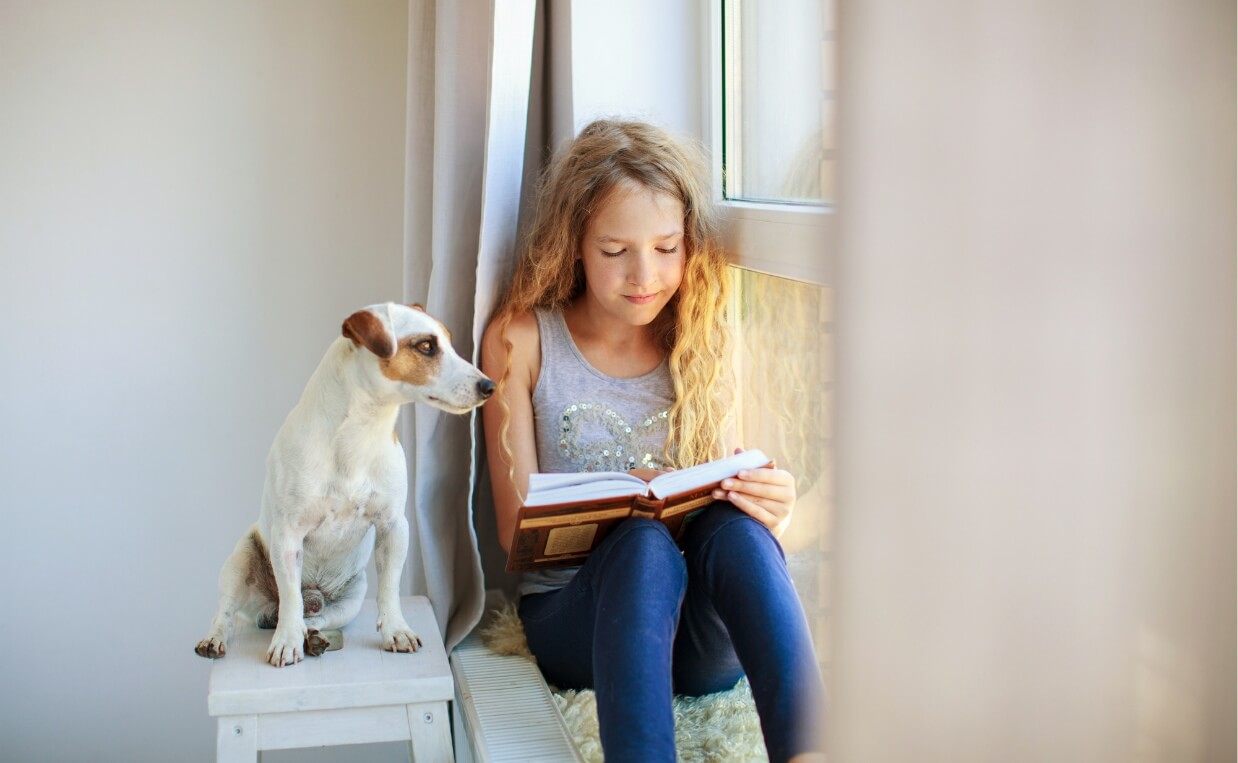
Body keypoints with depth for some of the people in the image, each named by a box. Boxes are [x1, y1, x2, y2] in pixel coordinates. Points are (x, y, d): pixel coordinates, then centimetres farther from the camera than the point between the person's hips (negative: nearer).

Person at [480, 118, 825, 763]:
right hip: (571, 616, -2)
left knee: (736, 529, -32)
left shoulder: (705, 341, 8)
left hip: (699, 634, 2)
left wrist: (767, 508, -18)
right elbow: (516, 530, -2)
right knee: (644, 544, -36)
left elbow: (727, 499, 8)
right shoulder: (521, 339, 0)